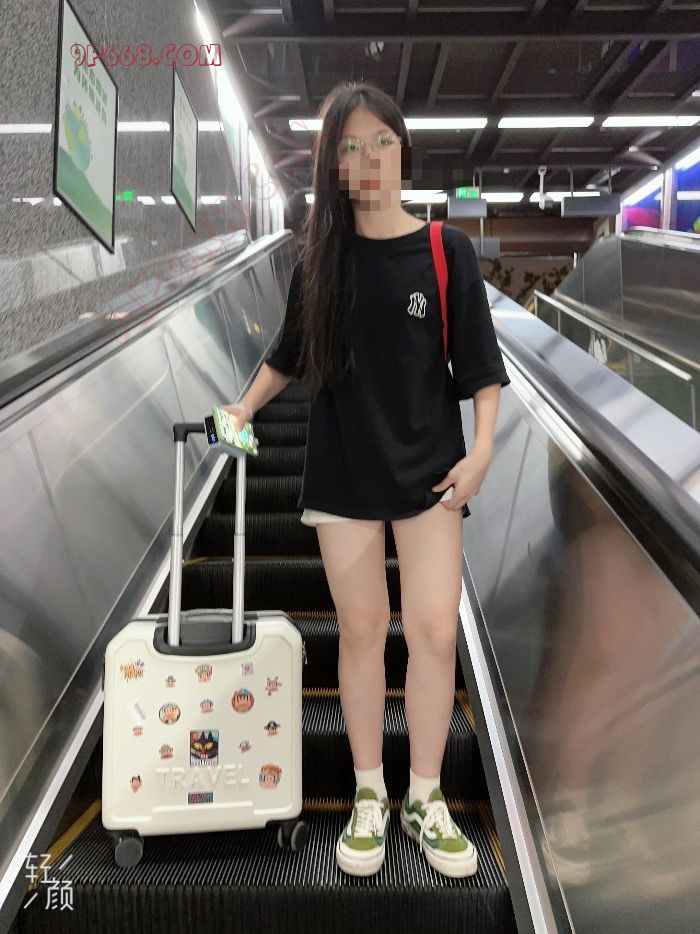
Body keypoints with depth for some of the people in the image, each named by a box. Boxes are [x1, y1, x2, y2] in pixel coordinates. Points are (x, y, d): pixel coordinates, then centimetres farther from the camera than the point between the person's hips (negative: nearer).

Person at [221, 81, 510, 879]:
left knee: (435, 632, -1)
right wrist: (245, 406, 11)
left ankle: (425, 800, 20)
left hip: (428, 468, -1)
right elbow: (290, 352, 17)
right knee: (361, 632, 7)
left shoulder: (446, 250, -1)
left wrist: (480, 452, -11)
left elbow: (481, 365, -2)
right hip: (343, 469, 1)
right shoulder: (321, 258, 4)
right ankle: (368, 796, 25)